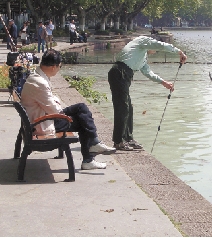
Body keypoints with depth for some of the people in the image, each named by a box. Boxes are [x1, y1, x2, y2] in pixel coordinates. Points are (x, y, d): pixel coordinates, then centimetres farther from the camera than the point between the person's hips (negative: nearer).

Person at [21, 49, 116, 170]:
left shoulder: (36, 76, 6)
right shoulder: (39, 83, -27)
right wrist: (60, 109, -1)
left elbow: (50, 97, 21)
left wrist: (55, 101, 1)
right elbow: (53, 110, -21)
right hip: (43, 126, -10)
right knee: (83, 123, -5)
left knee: (81, 107, 4)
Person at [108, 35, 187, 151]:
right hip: (119, 74, -10)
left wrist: (163, 82, 27)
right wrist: (179, 52, 6)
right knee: (122, 108, -8)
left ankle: (128, 138, 21)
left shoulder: (143, 56, 33)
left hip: (123, 76, 10)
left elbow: (147, 72, 32)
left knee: (128, 108, 14)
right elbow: (162, 46, -3)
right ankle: (118, 141, -4)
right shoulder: (143, 40, 7)